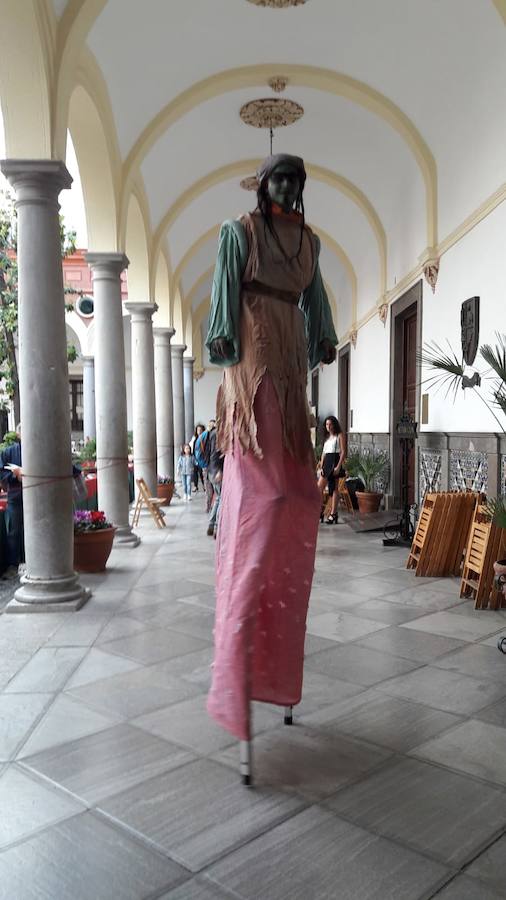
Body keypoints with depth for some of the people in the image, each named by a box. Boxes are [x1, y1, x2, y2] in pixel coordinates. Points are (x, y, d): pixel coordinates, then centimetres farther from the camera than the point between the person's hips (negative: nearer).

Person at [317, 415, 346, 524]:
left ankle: (333, 514, 2)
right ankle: (320, 513, 6)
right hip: (326, 462, 7)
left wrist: (338, 466, -16)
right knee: (319, 487, 0)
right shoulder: (327, 436, 18)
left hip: (335, 461, -7)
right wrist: (321, 466, 8)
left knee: (334, 488, -3)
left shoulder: (339, 435, -2)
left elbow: (343, 452, -8)